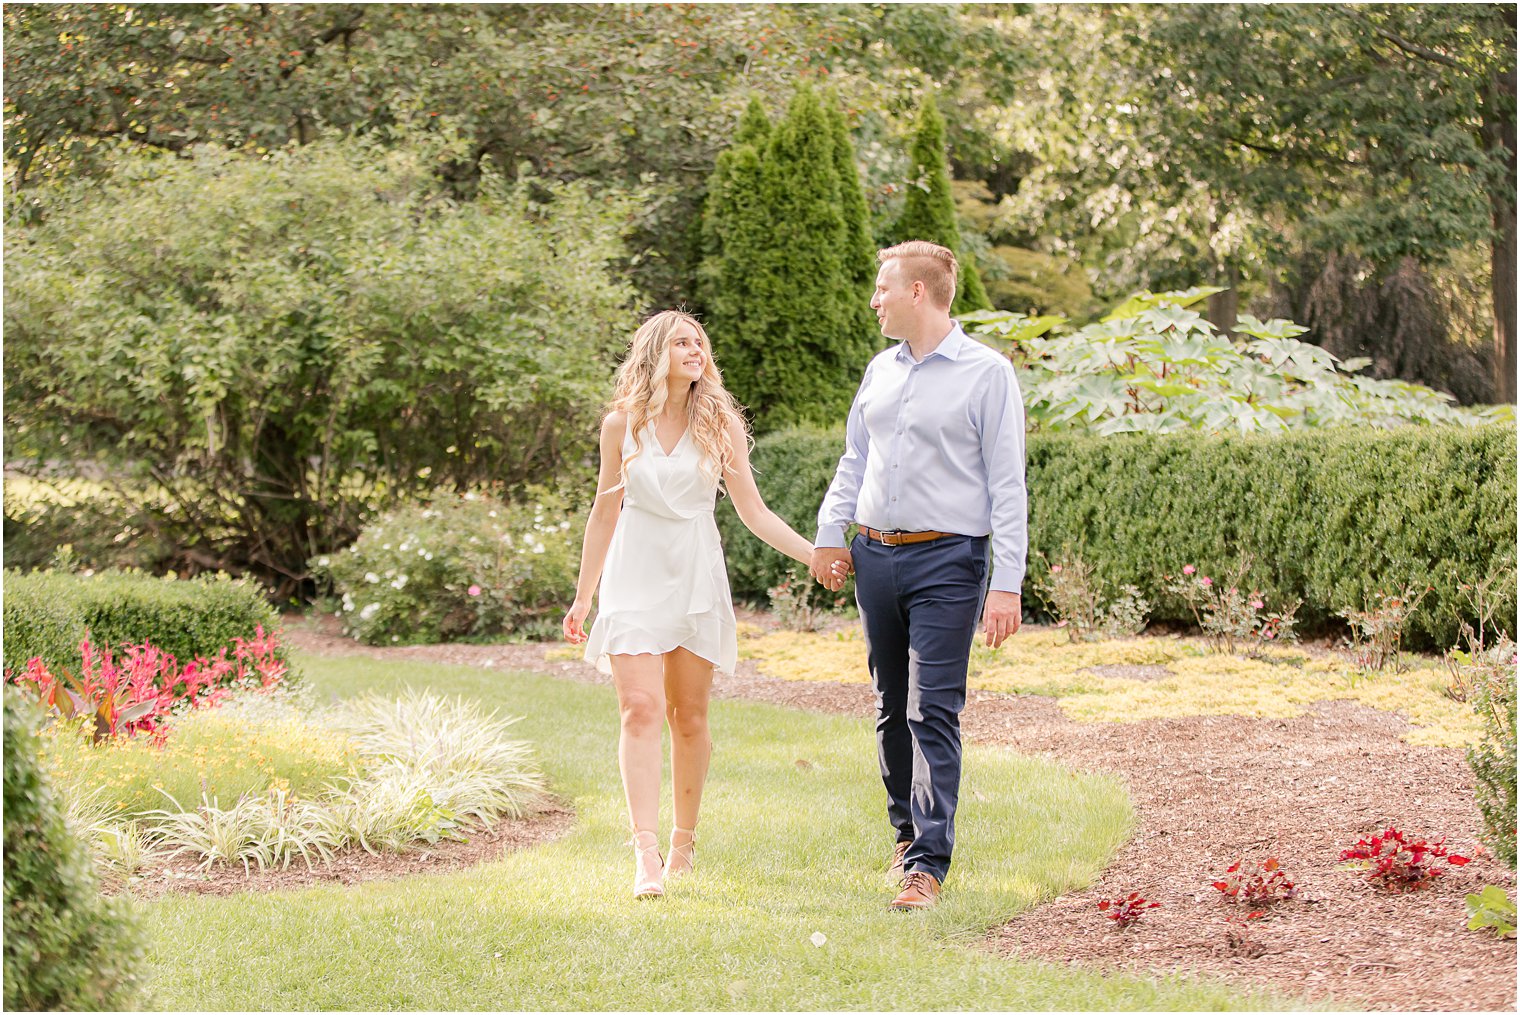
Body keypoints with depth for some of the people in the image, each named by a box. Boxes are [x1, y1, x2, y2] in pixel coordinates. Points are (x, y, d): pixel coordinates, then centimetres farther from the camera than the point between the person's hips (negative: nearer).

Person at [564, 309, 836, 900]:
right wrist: (582, 596, 13)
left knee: (689, 718, 4)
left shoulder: (719, 424, 3)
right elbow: (605, 513, 11)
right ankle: (647, 856, -20)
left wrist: (814, 556, -6)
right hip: (635, 575, -1)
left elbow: (753, 510, 5)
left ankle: (684, 841, 20)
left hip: (696, 578, 1)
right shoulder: (622, 424, 3)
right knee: (641, 710, -13)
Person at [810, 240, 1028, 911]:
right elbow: (854, 461, 22)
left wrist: (1007, 585, -13)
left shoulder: (986, 373, -5)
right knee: (891, 709, 11)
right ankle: (908, 833, 25)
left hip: (947, 560, -6)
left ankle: (928, 863, -10)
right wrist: (829, 535, 10)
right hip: (876, 556, 6)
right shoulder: (881, 371, 13)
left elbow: (1007, 485, -7)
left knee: (933, 713, -10)